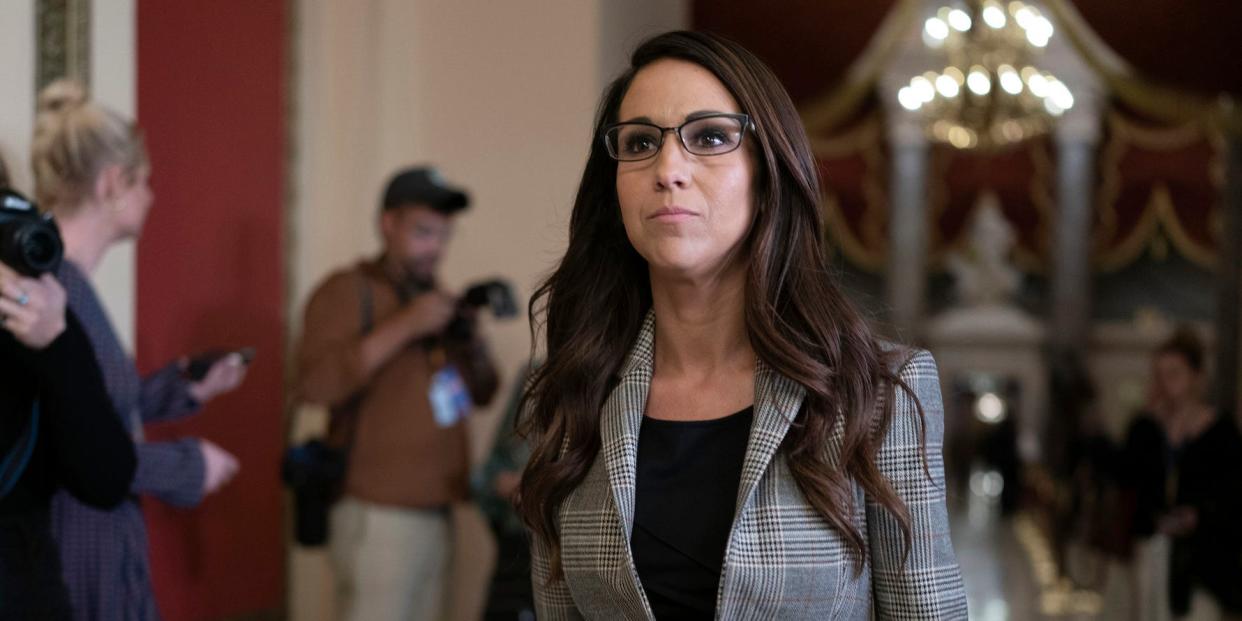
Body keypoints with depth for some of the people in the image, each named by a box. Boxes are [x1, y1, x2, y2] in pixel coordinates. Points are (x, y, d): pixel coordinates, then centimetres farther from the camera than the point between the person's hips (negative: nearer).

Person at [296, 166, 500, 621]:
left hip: (434, 512, 7)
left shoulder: (435, 297, 18)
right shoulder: (349, 290, -4)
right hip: (377, 516, -7)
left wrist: (472, 340, -2)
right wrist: (404, 326, -20)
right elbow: (315, 383, -19)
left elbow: (482, 394, 18)